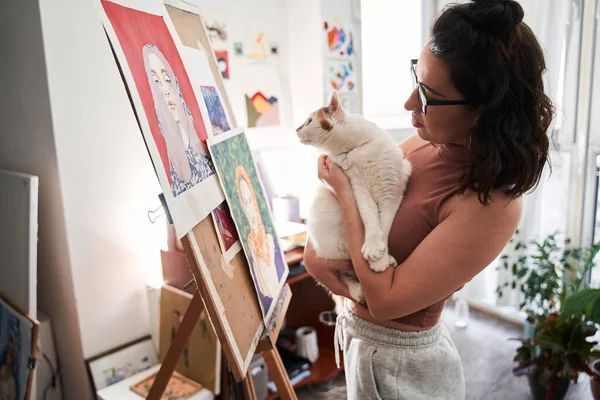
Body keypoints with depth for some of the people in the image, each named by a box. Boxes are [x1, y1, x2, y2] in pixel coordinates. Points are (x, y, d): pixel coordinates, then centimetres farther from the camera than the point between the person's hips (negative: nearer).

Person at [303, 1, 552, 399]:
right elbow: (344, 180, 3)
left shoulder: (491, 204, -30)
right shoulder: (423, 145, -10)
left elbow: (386, 299, -29)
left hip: (398, 366, -6)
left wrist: (345, 191, -24)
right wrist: (313, 250, -14)